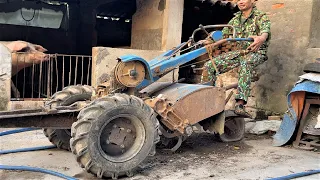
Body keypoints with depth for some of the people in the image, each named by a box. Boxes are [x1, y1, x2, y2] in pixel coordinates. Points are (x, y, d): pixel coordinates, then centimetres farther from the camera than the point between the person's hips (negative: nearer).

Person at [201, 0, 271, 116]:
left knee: (245, 64, -43)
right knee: (208, 66, -14)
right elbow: (223, 33, 17)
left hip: (255, 52, -5)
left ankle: (240, 104, -50)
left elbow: (265, 31, -23)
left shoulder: (261, 17, -1)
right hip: (239, 51, 6)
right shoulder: (236, 19, 17)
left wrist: (262, 38, -49)